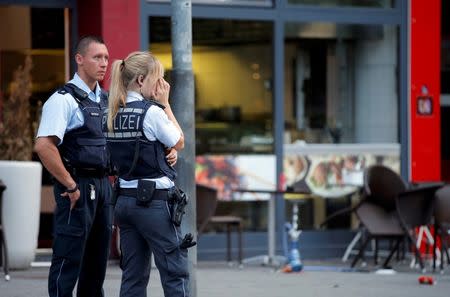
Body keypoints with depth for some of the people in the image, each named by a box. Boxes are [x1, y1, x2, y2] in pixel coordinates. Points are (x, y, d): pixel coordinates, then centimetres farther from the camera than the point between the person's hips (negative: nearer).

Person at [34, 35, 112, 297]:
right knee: (68, 262, -6)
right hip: (78, 188, -8)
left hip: (103, 186, 8)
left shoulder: (105, 100, 13)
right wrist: (70, 186, -20)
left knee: (97, 263, 12)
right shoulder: (65, 99, -11)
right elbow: (43, 146, -23)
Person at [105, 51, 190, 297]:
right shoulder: (151, 111, -14)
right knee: (175, 273, -1)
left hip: (125, 200, 7)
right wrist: (165, 104, 1)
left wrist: (165, 152, 5)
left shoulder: (113, 115, 7)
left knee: (133, 276, 8)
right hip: (154, 201, -7)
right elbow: (179, 143, -1)